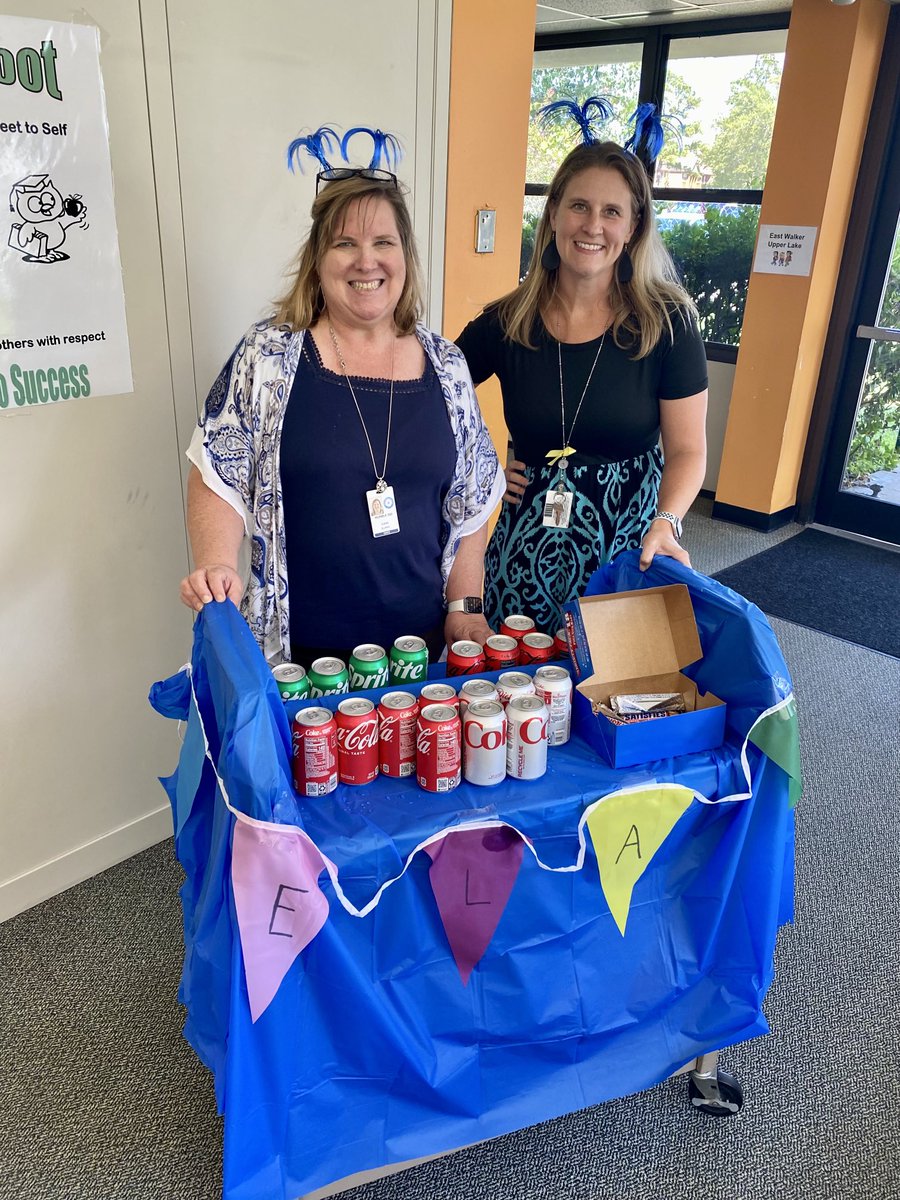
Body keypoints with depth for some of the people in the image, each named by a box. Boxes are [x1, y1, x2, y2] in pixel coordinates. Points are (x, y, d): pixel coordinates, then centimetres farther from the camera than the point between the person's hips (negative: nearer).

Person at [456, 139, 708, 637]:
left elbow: (687, 450, -4)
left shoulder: (667, 324, -5)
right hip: (528, 545, 2)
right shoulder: (507, 322, -2)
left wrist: (666, 524, -21)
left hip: (628, 544, -1)